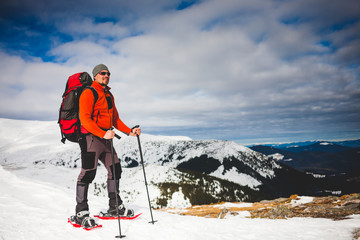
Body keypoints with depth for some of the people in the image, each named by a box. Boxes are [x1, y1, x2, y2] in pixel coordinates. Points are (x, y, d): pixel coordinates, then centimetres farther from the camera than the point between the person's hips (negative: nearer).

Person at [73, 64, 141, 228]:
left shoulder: (109, 95, 19)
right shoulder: (89, 93, -7)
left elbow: (115, 119, 22)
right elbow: (84, 119, -18)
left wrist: (129, 132, 8)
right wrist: (103, 133, -30)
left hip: (105, 138, 8)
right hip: (91, 137, -8)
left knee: (115, 169, 10)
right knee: (88, 173, -9)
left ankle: (115, 206, 22)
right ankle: (81, 212, 0)